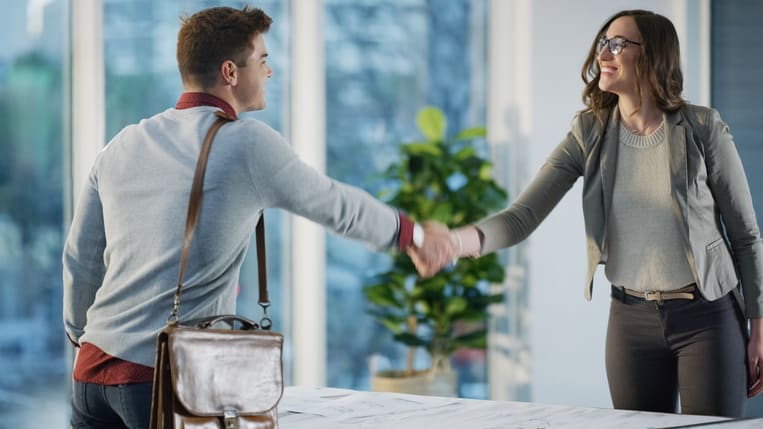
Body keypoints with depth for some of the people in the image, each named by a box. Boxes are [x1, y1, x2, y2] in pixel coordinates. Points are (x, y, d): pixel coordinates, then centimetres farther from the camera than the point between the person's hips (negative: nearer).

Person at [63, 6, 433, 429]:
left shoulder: (122, 146, 11)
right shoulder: (247, 144, -5)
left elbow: (80, 260, 18)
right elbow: (334, 203, 8)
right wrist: (411, 232, 25)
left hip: (92, 367, 6)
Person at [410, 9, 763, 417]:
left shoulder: (702, 127, -8)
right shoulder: (589, 134, -1)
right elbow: (523, 216, -11)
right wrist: (459, 240, -32)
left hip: (707, 316, -3)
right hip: (631, 319, 3)